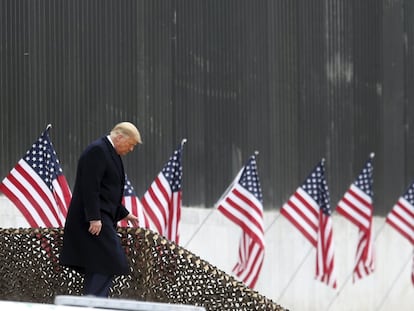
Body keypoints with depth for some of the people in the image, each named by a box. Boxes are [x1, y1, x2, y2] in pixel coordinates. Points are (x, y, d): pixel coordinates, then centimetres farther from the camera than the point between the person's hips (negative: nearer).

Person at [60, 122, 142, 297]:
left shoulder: (110, 153, 19)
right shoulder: (97, 150, -13)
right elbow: (90, 187, -21)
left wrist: (125, 214, 26)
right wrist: (94, 218, -25)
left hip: (101, 218, 11)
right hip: (95, 220, -11)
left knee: (98, 268, 9)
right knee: (108, 263, -16)